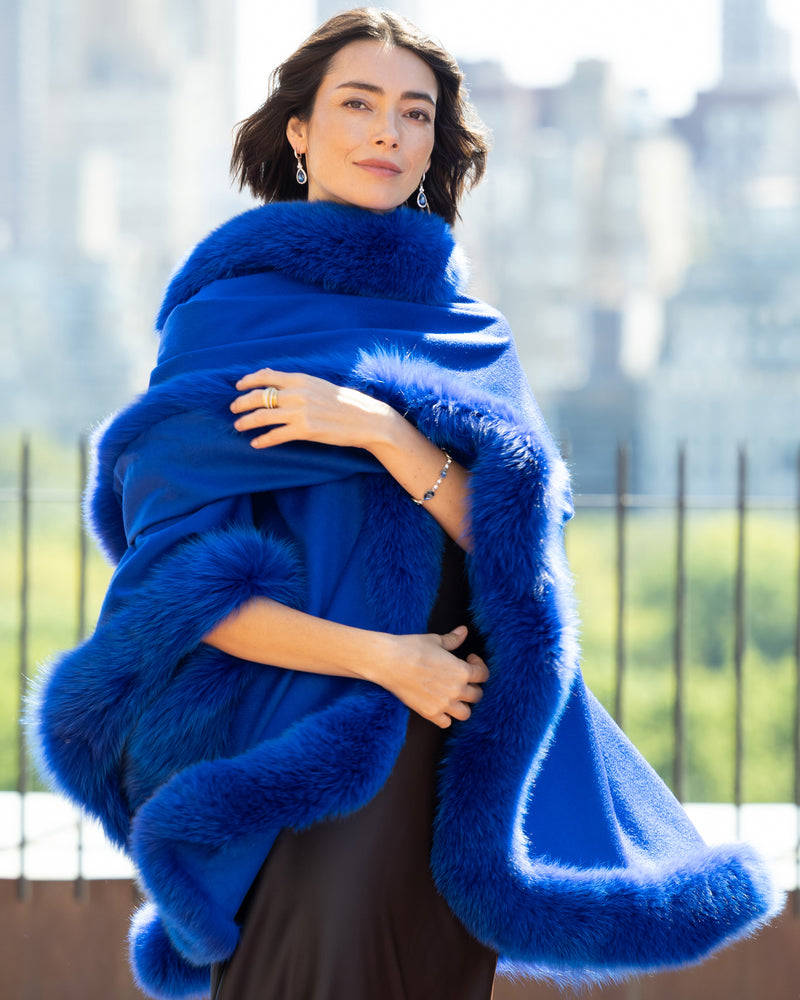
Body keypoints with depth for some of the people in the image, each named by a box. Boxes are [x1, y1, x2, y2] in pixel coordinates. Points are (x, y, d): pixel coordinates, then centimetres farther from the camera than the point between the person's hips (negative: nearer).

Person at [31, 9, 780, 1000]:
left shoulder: (470, 336, 14)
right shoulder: (225, 316, 2)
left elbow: (509, 541, -1)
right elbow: (177, 580, -6)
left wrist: (384, 431, -16)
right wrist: (380, 658, -15)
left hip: (452, 762, 4)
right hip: (295, 756, -4)